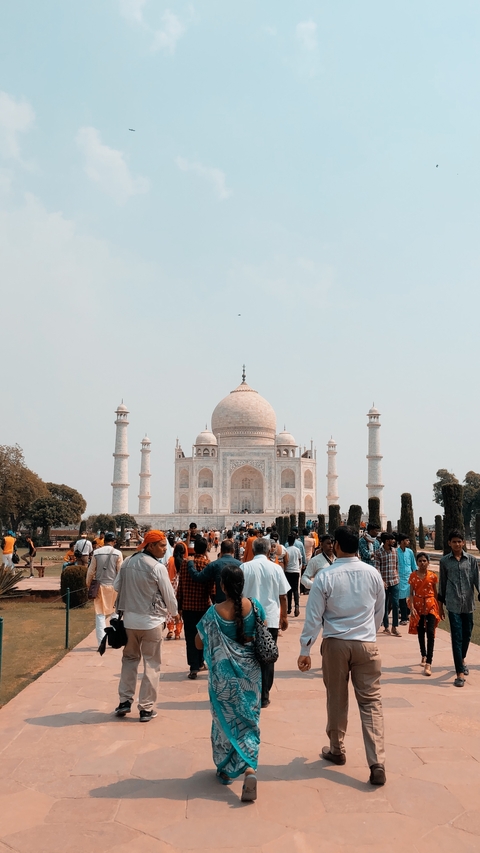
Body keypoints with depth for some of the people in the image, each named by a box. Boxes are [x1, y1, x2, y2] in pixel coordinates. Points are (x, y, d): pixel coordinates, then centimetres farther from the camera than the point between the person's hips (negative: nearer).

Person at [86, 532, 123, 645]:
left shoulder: (96, 552, -3)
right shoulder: (117, 553, -6)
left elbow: (91, 571, 2)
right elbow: (120, 572, -4)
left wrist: (88, 584, 14)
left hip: (100, 586, 1)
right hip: (113, 586, -1)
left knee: (100, 615, 7)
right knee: (114, 613, 15)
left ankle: (101, 642, 4)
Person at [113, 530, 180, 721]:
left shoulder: (128, 562, -1)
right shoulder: (158, 568, -16)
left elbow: (116, 586, 8)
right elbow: (169, 595, -8)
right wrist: (174, 613, 11)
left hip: (130, 619, 5)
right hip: (151, 621, -5)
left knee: (129, 659, 21)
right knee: (151, 664, 7)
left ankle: (124, 700, 23)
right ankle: (146, 708, 11)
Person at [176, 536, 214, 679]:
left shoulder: (185, 563, -1)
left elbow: (180, 586, 2)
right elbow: (212, 588, -9)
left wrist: (179, 606, 9)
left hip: (188, 605, 1)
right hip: (204, 605, 0)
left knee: (190, 636, 3)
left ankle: (194, 667, -1)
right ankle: (200, 663, 26)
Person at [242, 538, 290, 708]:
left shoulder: (245, 568, -5)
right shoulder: (276, 568, -2)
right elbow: (283, 596, 2)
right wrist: (284, 616, 15)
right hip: (271, 619, 0)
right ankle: (264, 697, 12)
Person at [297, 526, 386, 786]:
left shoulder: (325, 576, -11)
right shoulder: (372, 573, -2)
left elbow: (314, 616, -9)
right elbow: (379, 611, 10)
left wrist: (305, 650, -1)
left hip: (335, 644, -1)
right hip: (366, 644, 1)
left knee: (337, 699, 15)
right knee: (370, 702, 5)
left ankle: (336, 750, 33)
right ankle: (377, 764, -2)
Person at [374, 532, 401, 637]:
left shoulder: (395, 551, 6)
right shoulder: (378, 553, -8)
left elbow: (397, 565, 14)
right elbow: (377, 569, -11)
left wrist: (397, 576, 7)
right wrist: (381, 581, -18)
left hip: (394, 582, 3)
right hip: (384, 582, -3)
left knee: (395, 604, -2)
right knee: (385, 605, 7)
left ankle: (395, 627, 6)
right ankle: (386, 627, 18)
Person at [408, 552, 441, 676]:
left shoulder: (432, 576, -2)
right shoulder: (413, 576, 0)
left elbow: (435, 593, 5)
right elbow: (411, 593, 0)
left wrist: (438, 608, 6)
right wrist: (412, 607, -12)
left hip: (430, 605, -2)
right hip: (418, 605, 2)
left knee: (430, 632, -13)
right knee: (420, 632, 13)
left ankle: (428, 663, -15)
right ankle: (424, 656, 35)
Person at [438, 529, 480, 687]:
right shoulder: (445, 561, 1)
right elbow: (442, 584, 7)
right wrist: (441, 605, 9)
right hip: (453, 604, -2)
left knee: (467, 635, 15)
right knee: (457, 637, -6)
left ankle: (462, 659, 42)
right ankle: (460, 673, -3)